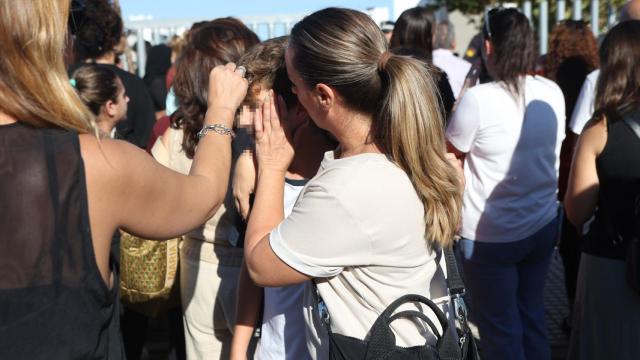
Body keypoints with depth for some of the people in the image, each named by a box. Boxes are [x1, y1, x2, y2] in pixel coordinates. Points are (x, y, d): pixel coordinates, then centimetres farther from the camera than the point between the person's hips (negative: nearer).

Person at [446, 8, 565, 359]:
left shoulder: (478, 98, -20)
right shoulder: (552, 93, -2)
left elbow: (451, 151, -6)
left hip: (490, 234, -5)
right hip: (543, 225, 5)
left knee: (500, 326, 9)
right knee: (531, 312, 20)